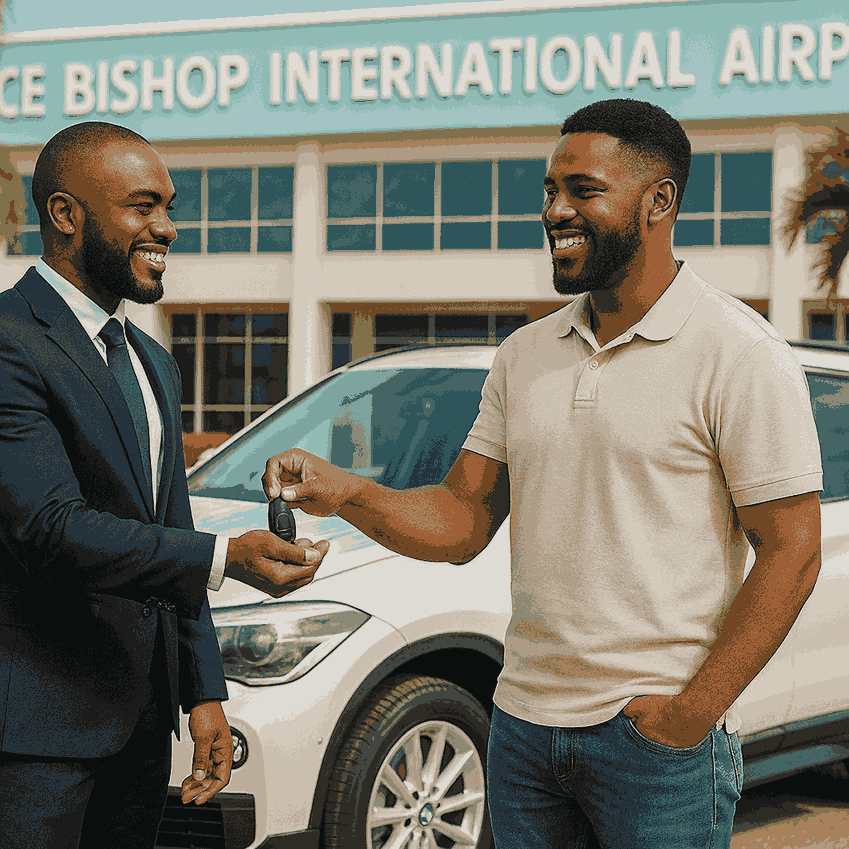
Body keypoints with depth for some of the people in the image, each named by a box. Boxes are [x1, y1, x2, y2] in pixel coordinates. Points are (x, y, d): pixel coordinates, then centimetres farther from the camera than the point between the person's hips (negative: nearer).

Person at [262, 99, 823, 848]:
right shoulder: (525, 355, 10)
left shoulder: (740, 355, -8)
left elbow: (792, 552, -11)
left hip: (656, 734, -5)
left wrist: (693, 710, -17)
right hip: (524, 723, 5)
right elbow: (464, 520, 9)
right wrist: (348, 496, -9)